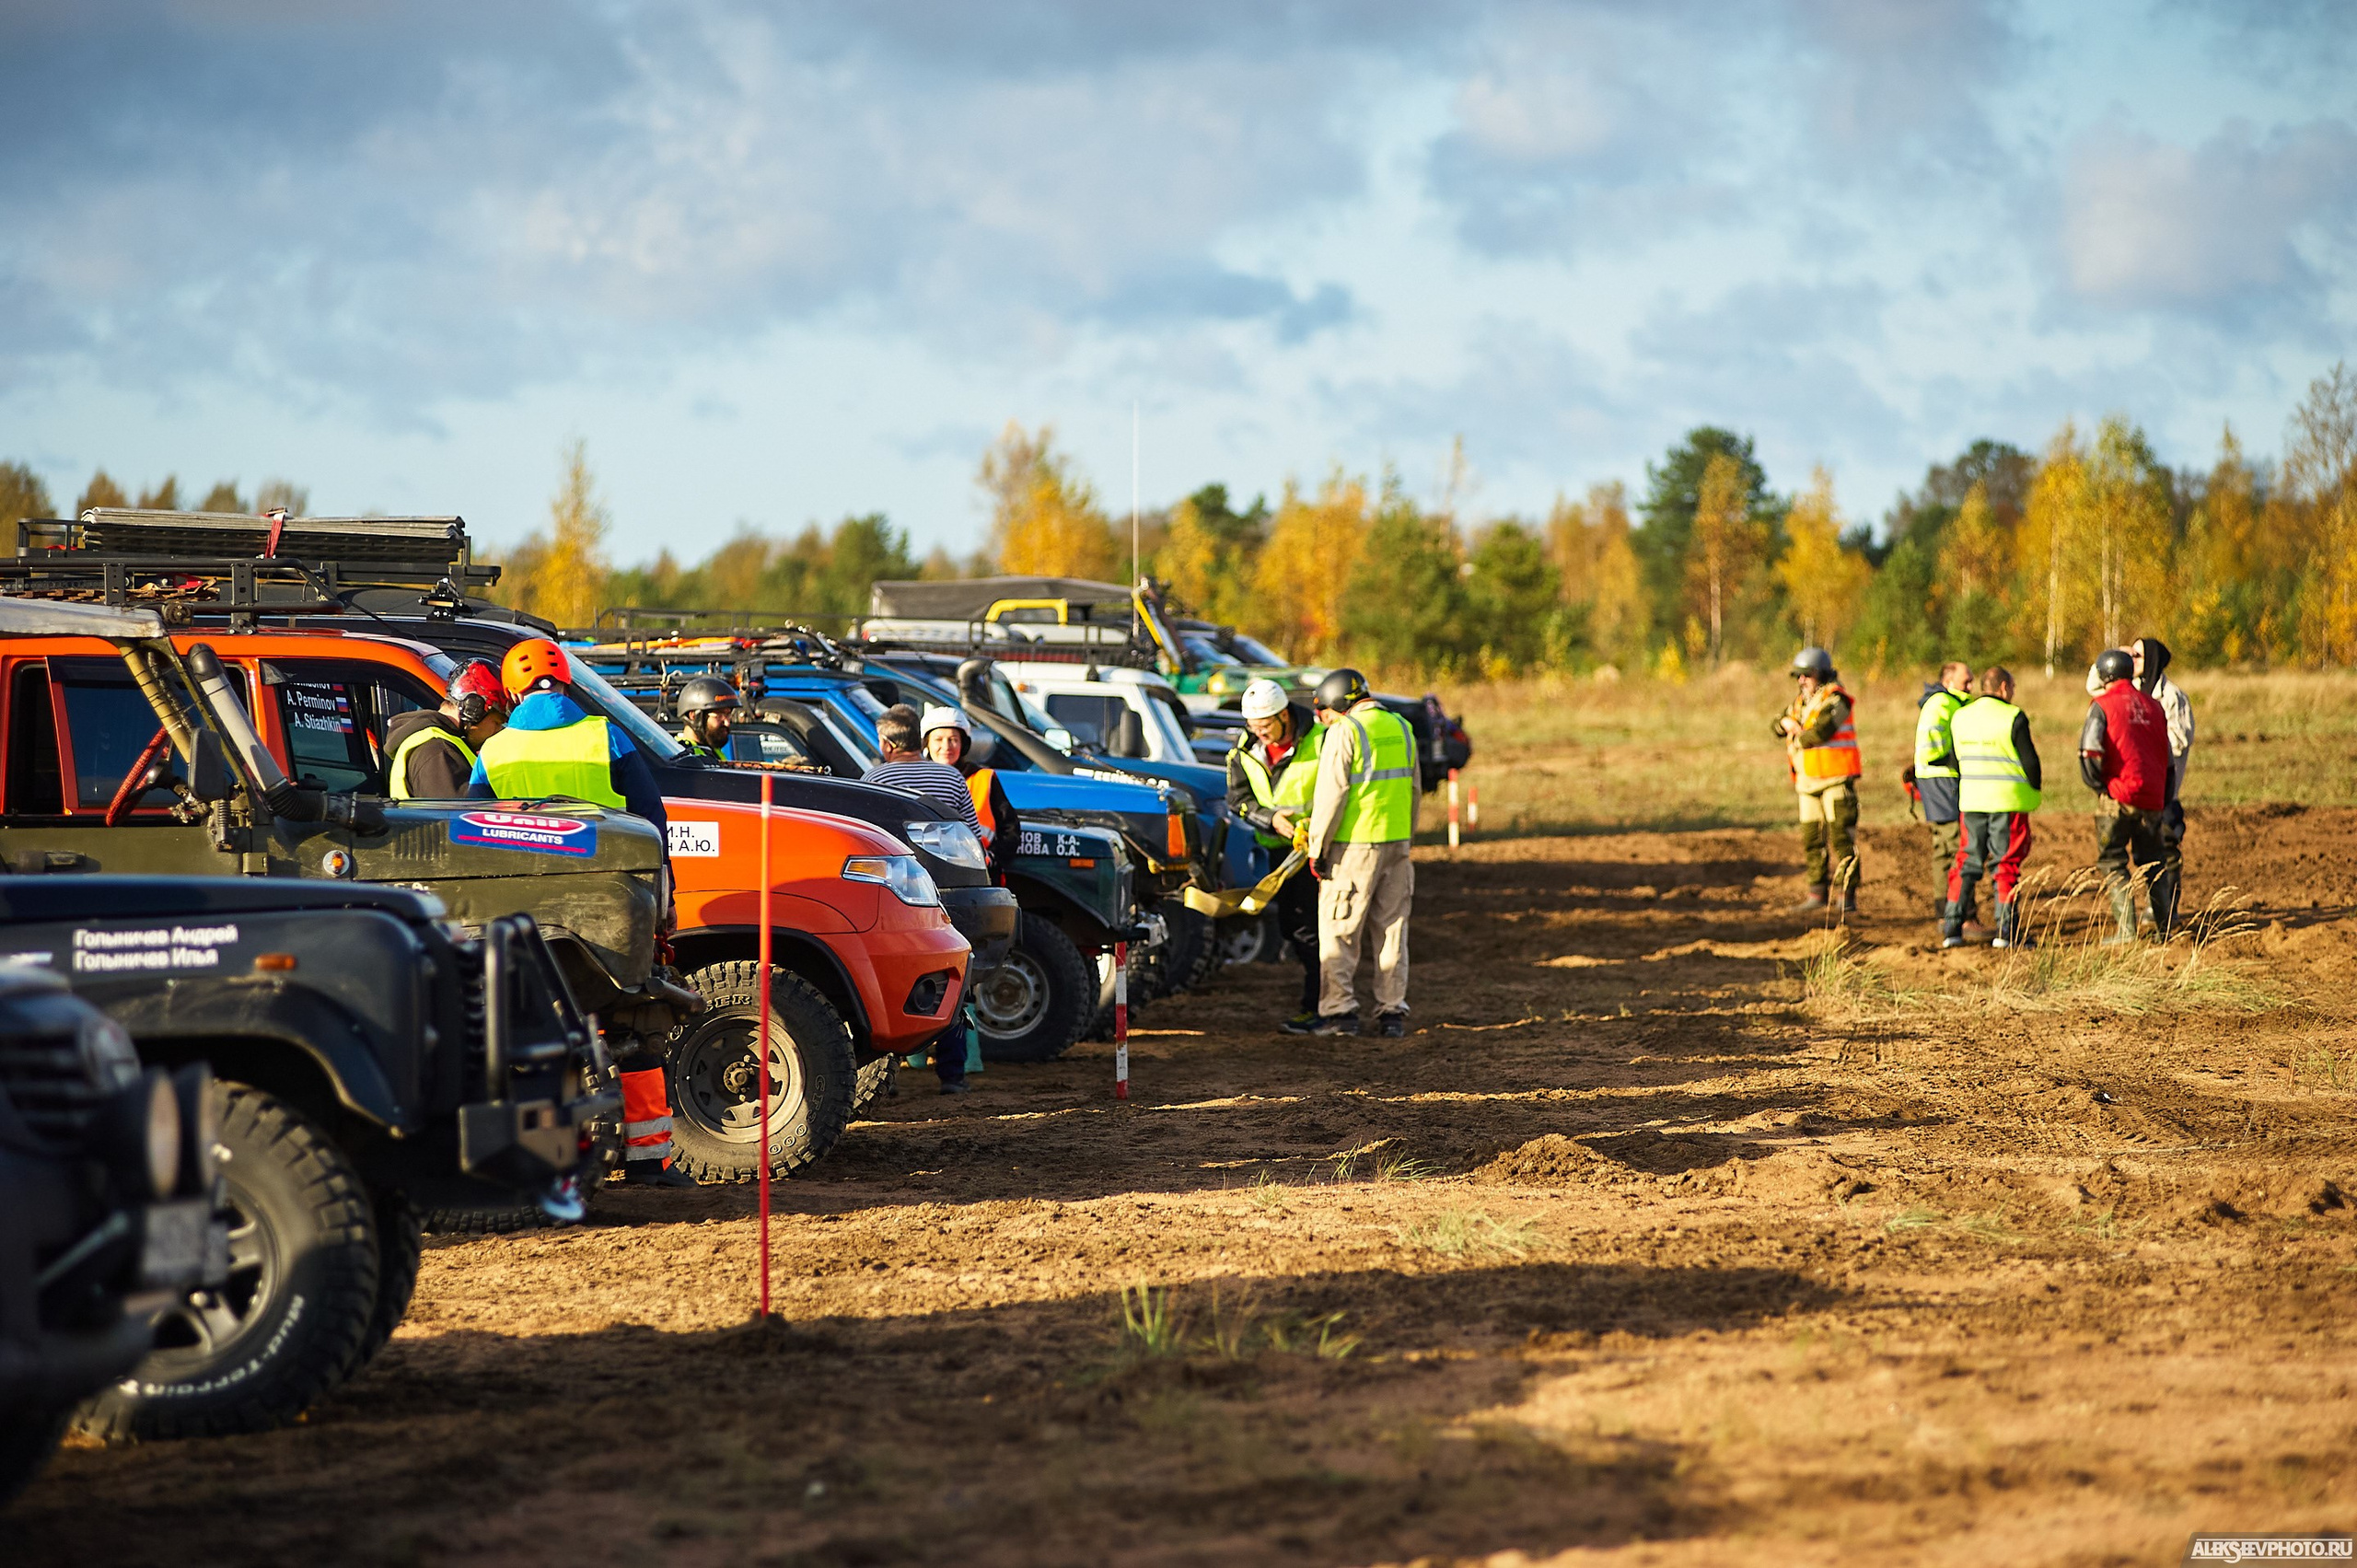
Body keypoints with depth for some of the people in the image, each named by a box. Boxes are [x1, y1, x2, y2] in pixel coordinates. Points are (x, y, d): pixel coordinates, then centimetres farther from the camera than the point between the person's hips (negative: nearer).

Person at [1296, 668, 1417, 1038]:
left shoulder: (1344, 733, -11)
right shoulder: (1401, 728, 12)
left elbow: (1330, 796, -14)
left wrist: (1317, 848, -8)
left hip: (1354, 845, -7)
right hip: (1396, 841, 7)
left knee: (1338, 931, 1)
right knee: (1392, 927, 10)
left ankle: (1338, 1010, -1)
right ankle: (1392, 1012, 11)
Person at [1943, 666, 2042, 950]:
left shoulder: (1960, 717, 7)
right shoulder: (2013, 717, -11)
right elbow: (2029, 760, -10)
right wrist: (2036, 788, 8)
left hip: (1971, 799, 5)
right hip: (2009, 799, -5)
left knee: (1968, 862, 11)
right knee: (2006, 863, 1)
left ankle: (1952, 927, 7)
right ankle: (2006, 930, -1)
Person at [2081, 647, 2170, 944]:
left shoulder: (2102, 705, -4)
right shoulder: (2153, 706, 13)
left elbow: (2090, 752, -16)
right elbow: (2167, 755, 17)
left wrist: (2098, 785, -1)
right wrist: (2164, 797, 23)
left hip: (2118, 796, -5)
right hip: (2153, 796, 5)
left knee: (2112, 861, 2)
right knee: (2150, 862, 17)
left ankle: (2126, 927, -9)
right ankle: (2163, 926, 14)